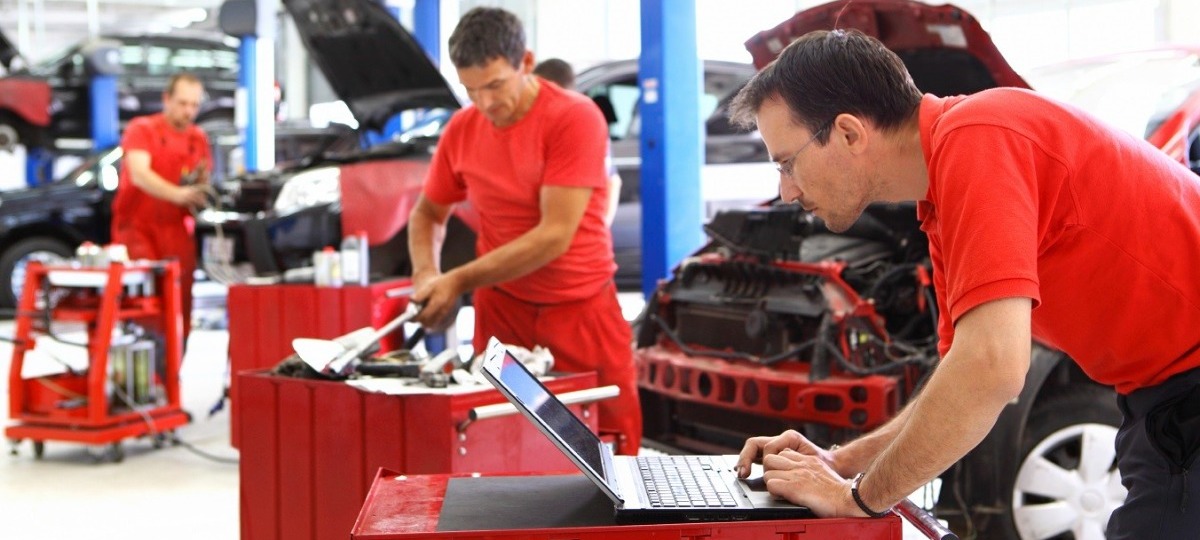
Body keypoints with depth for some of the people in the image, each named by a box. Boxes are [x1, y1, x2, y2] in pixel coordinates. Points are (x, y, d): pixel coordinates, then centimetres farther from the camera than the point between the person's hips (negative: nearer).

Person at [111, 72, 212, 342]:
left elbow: (201, 191, 15)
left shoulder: (199, 139, 12)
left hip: (176, 231, 4)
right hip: (137, 226, -4)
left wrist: (201, 181, -9)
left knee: (180, 303, -1)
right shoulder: (142, 129, -1)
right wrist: (178, 194, -33)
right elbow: (139, 175, -18)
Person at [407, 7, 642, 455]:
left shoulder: (575, 117, -14)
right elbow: (427, 213, 15)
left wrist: (459, 281, -19)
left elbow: (554, 235, -19)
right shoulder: (462, 129, 1)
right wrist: (426, 274, -6)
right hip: (502, 309, 3)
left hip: (581, 308, -3)